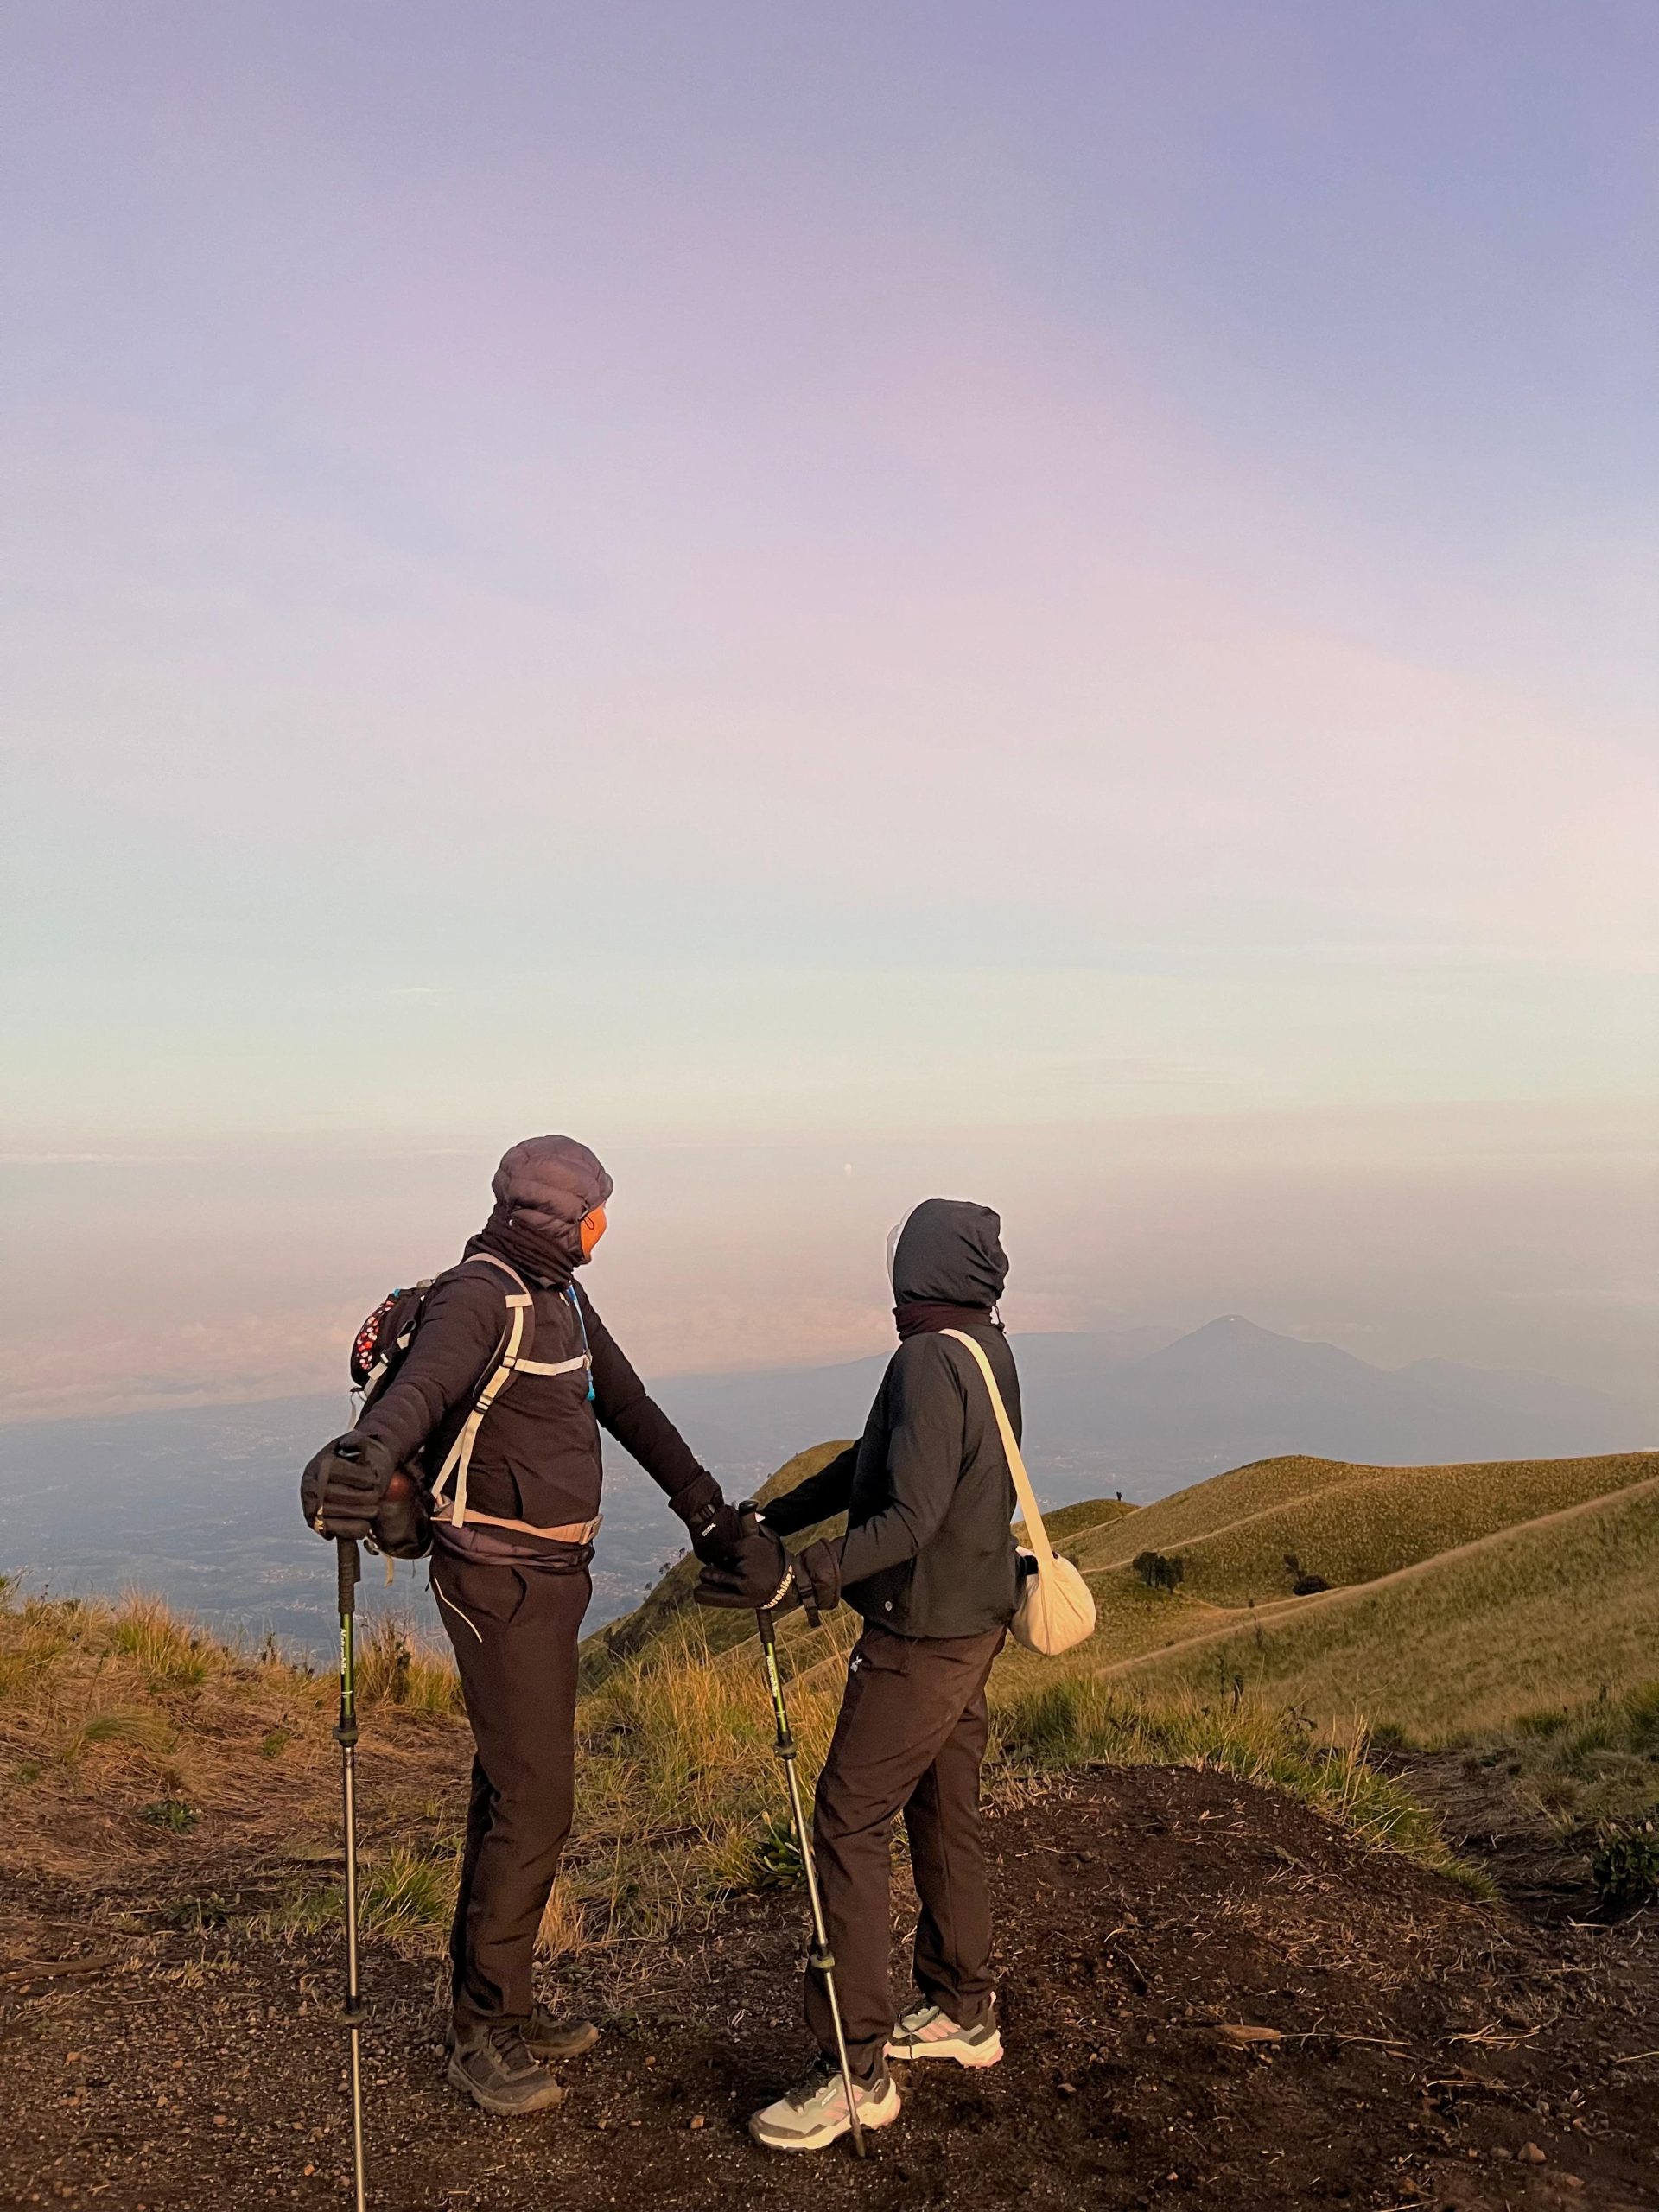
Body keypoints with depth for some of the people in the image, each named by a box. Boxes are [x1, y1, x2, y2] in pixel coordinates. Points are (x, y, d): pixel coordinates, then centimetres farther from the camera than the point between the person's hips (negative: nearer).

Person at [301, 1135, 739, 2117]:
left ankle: (499, 2002, 33)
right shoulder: (478, 1296, -19)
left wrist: (707, 1509, 18)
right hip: (502, 1581, -9)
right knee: (534, 1805, -4)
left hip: (552, 1571, 9)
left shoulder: (561, 1298, 10)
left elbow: (629, 1407, 16)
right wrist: (368, 1455, -63)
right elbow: (423, 1383, -41)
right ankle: (482, 2033, 14)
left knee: (518, 1789, 18)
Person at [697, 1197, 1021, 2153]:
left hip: (920, 1639, -9)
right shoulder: (988, 1352, 6)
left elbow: (910, 1520, -29)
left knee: (849, 1828, -3)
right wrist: (767, 1521, 8)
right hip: (972, 1625, 9)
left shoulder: (931, 1363, -23)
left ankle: (856, 2070, 4)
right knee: (946, 1817, 20)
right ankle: (964, 2012, 34)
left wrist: (797, 1579, -33)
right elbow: (870, 1465, 11)